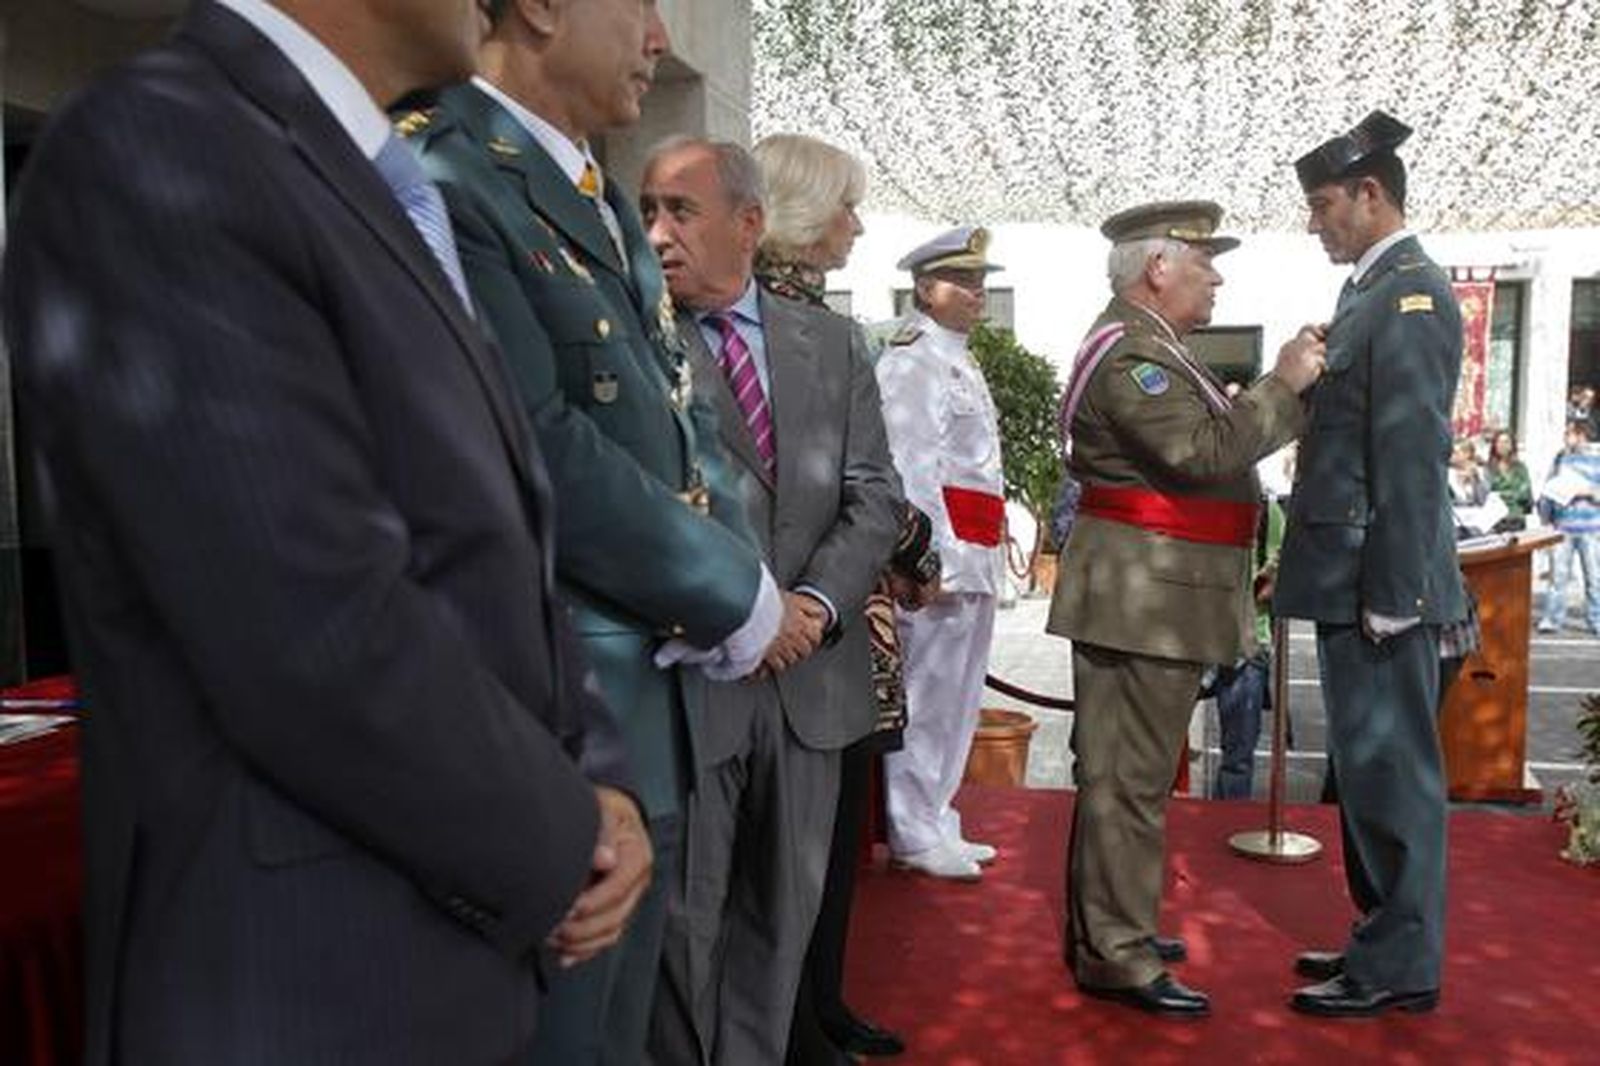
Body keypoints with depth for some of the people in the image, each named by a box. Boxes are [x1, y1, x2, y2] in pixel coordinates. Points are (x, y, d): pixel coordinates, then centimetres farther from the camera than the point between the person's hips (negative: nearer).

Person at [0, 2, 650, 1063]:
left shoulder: (391, 200, 10)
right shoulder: (154, 150, -19)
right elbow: (328, 652, -26)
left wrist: (598, 779, -3)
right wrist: (556, 846, -12)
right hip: (316, 976, -8)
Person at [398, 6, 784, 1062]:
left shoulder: (609, 204, 15)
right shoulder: (441, 173, -14)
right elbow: (542, 455, -22)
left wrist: (746, 577, -1)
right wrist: (738, 597, -11)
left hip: (660, 703, 8)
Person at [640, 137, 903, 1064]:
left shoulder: (831, 342, 9)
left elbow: (875, 495, 5)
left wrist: (816, 601, -10)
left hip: (811, 674, 4)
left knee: (784, 913, 15)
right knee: (684, 917, 7)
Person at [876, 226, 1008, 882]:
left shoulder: (959, 361, 21)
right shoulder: (913, 359, -10)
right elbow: (912, 466, -18)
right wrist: (938, 558, -22)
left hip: (973, 558, 10)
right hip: (942, 556, -10)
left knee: (956, 701, 15)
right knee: (927, 698, -3)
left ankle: (934, 823, 26)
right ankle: (915, 836, 9)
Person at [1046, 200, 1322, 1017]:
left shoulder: (1148, 345, 19)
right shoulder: (1130, 351, -16)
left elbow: (1207, 444, 18)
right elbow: (1206, 454, -24)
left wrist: (1286, 389, 11)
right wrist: (1284, 387, -15)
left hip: (1152, 595, 11)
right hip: (1142, 597, -11)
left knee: (1122, 771, 18)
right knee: (1129, 777, -4)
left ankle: (1106, 927, 31)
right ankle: (1115, 957, 6)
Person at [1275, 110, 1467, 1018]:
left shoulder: (1411, 294, -13)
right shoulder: (1374, 293, 16)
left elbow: (1414, 455, -19)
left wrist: (1392, 594, -20)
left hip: (1379, 583, -10)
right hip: (1353, 578, 10)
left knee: (1391, 769, 0)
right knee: (1370, 766, 16)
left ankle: (1402, 966, 12)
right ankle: (1386, 938, 29)